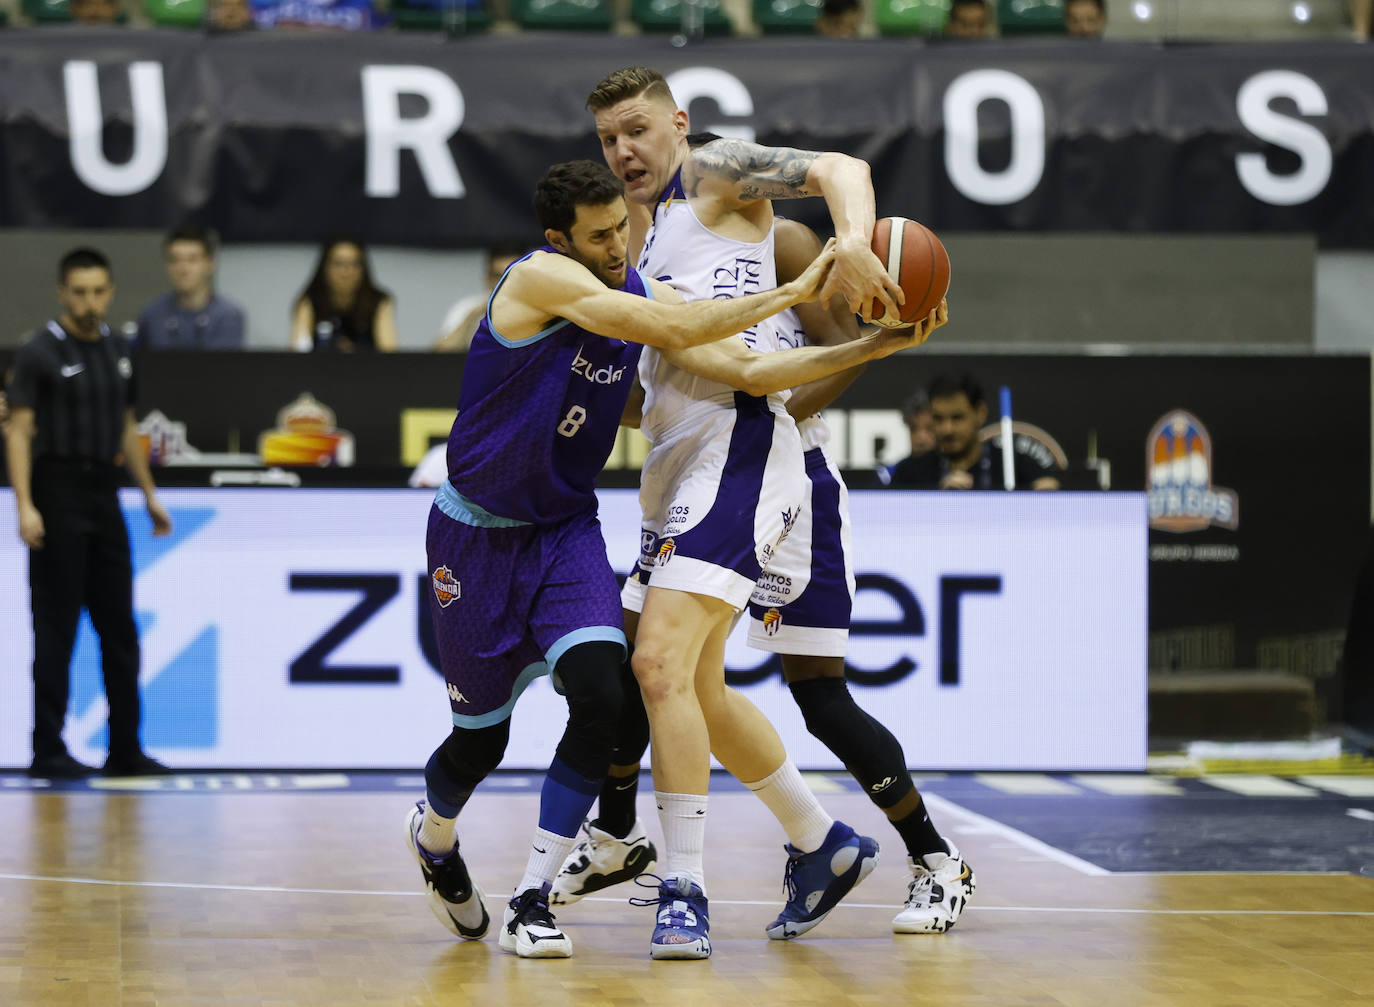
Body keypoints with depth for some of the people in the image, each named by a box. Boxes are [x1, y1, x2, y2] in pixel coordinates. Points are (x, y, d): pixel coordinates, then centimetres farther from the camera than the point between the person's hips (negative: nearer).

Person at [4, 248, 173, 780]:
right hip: (58, 496, -7)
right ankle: (48, 751, 2)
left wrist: (149, 493, 17)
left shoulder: (117, 351, 11)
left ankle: (126, 750, 14)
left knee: (119, 628, 8)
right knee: (56, 630, -3)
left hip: (104, 495, 7)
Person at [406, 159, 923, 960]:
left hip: (568, 527, 5)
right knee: (481, 736, 5)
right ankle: (434, 836, 42)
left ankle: (532, 902, -9)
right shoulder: (540, 278, -22)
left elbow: (751, 370, 0)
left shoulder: (643, 291, -1)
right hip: (478, 534, -5)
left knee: (602, 697, -19)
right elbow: (672, 332, -32)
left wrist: (877, 346, -9)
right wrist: (791, 295, -29)